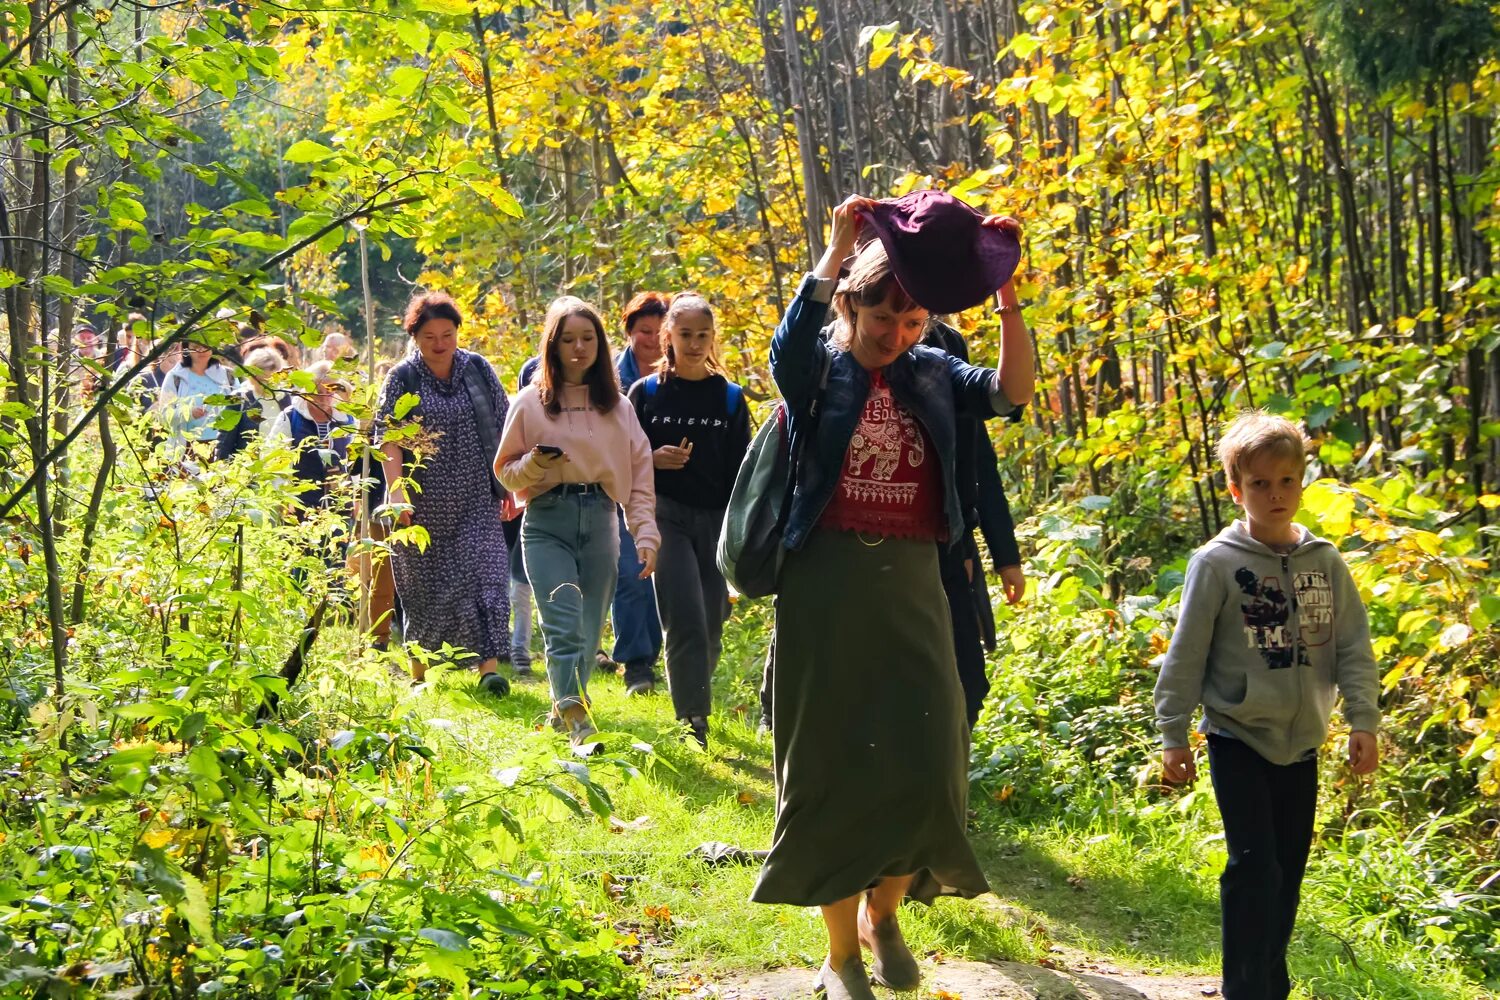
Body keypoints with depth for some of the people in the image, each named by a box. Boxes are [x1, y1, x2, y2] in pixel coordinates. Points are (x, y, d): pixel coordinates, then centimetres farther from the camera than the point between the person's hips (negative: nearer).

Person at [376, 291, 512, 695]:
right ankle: (418, 672, 20)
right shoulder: (402, 379, -2)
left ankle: (489, 666, -17)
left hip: (476, 500, 1)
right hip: (423, 503, -1)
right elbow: (389, 440, -8)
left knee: (485, 574, -12)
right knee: (423, 583, 7)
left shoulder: (478, 370, 5)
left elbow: (503, 428, 10)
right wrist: (396, 492, -20)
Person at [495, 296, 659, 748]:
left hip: (599, 521, 3)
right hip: (548, 521, -3)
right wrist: (534, 465, -12)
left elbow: (639, 475, 10)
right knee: (565, 625, -17)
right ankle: (576, 719, -25)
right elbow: (505, 470, 10)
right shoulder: (532, 402, 5)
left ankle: (563, 711, 19)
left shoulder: (618, 406, 11)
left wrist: (646, 534, 1)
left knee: (589, 632, 4)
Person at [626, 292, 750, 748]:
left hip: (717, 521, 2)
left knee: (710, 629, 5)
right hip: (667, 517, -2)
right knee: (686, 621, -16)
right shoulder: (646, 393, 4)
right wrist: (653, 459, -13)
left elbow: (738, 472, 7)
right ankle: (692, 718, -13)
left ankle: (695, 705, 26)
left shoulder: (730, 398, 7)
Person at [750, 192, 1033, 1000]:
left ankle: (883, 912, 22)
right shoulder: (819, 370, -1)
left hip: (910, 583, 3)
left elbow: (1011, 392, -7)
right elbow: (787, 349, -24)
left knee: (923, 760, -4)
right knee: (832, 766, 4)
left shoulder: (933, 376, 7)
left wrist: (1005, 293, -15)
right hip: (826, 579, -2)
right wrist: (835, 252, -27)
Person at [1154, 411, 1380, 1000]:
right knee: (1254, 866, -11)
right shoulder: (1217, 563, -8)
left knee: (1289, 868, 11)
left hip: (1302, 743, 4)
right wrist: (1173, 735, -5)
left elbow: (1354, 647, 6)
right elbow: (1186, 656, -5)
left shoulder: (1325, 562, 2)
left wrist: (1363, 720, -1)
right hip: (1238, 740, -4)